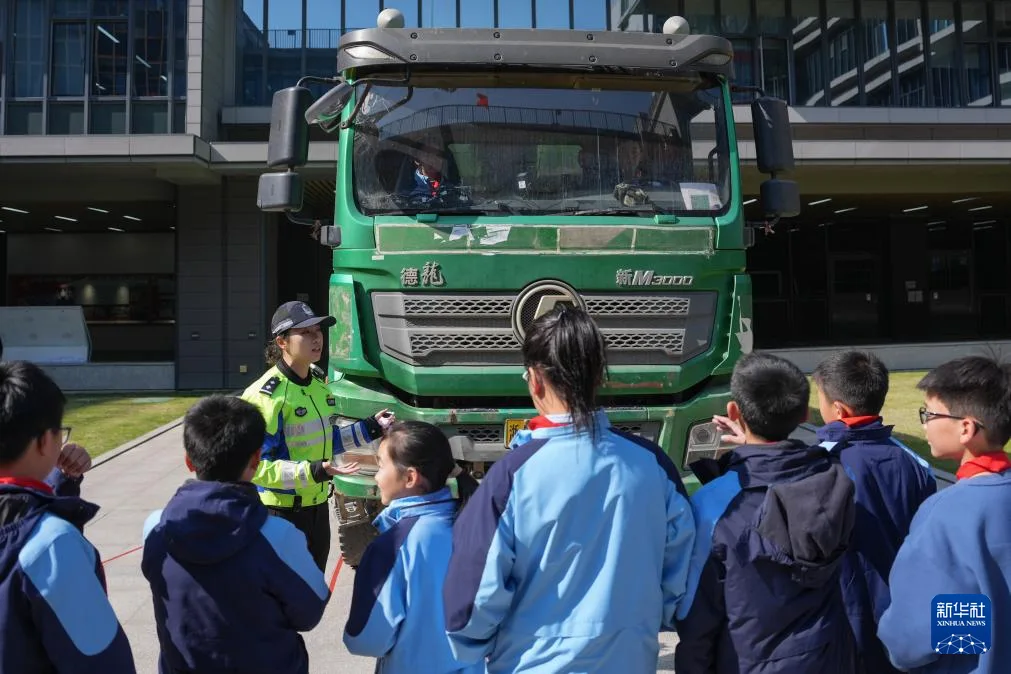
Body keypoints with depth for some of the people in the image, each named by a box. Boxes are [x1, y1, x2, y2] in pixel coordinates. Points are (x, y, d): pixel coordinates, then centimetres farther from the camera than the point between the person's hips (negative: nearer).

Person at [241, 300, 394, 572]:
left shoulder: (318, 383, 6)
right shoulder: (266, 395, -21)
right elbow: (258, 466, -25)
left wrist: (371, 427, 11)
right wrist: (315, 472, -33)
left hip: (317, 507, 8)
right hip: (281, 511, -8)